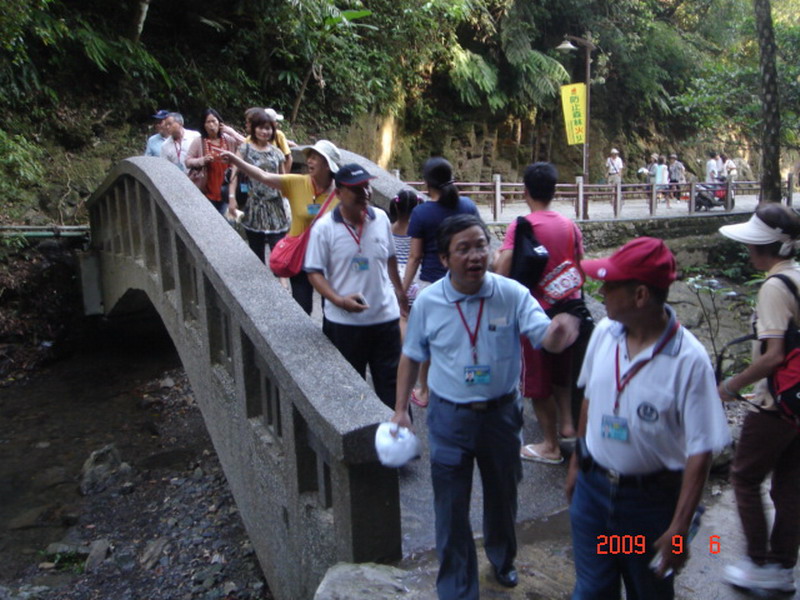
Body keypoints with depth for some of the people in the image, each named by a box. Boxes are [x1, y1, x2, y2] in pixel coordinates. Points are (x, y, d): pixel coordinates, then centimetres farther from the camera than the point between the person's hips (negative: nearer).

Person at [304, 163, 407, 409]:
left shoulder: (381, 219, 1)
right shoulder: (324, 228, -10)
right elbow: (314, 272, -9)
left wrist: (399, 290, 24)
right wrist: (339, 300, -23)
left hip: (385, 317, 3)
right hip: (343, 322, -2)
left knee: (391, 382, 11)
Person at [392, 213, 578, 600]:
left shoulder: (512, 295, -13)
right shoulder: (427, 302, -10)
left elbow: (545, 338, -23)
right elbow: (411, 357, 2)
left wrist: (558, 332, -48)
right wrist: (401, 409, 1)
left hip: (501, 412, 1)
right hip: (449, 417, -1)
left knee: (502, 495, 23)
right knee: (451, 508, 9)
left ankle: (502, 558, 54)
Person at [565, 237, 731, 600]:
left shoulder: (688, 359, -23)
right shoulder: (604, 333, -7)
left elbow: (700, 450, -18)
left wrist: (679, 528, -17)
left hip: (652, 500, -3)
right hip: (592, 487, 4)